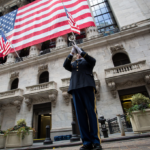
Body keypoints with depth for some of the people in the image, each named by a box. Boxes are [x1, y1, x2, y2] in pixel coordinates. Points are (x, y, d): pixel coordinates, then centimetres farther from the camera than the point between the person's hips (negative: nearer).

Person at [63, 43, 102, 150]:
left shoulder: (87, 61, 24)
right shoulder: (73, 64, 31)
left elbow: (93, 60, 1)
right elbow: (65, 65, 11)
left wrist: (80, 50, 3)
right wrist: (71, 53, 6)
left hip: (87, 86, -2)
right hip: (75, 89, 3)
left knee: (92, 113, -8)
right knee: (80, 115, -4)